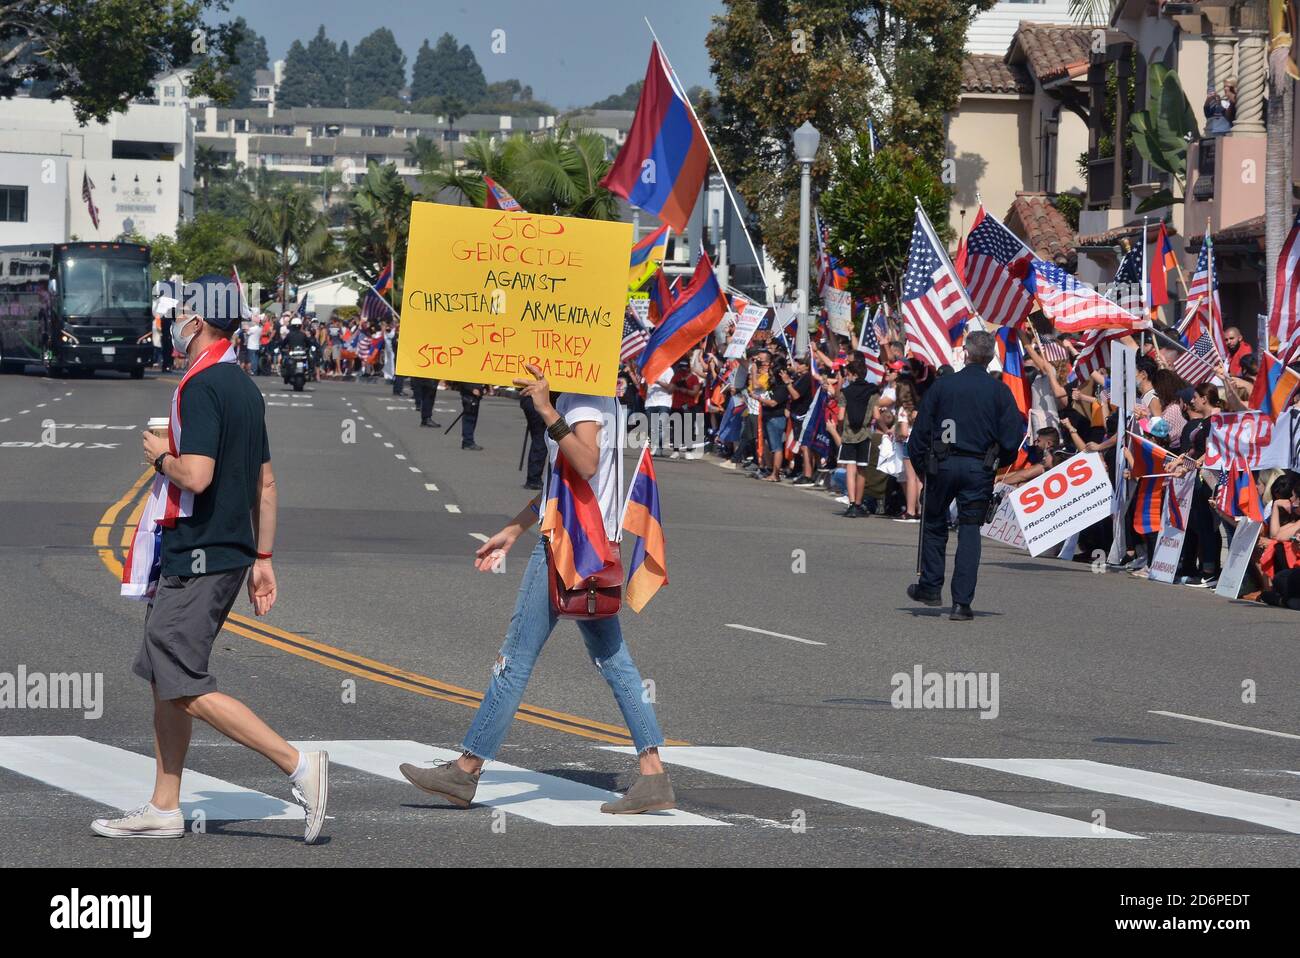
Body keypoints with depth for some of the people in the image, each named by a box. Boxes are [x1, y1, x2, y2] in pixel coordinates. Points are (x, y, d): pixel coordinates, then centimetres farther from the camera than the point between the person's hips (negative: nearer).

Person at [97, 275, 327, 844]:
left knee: (186, 689, -9)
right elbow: (265, 482, 17)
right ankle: (164, 809, 15)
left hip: (196, 559, -10)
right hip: (230, 551, 10)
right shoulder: (244, 387, 13)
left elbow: (196, 475, -26)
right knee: (165, 679, 13)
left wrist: (161, 456, -6)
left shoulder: (201, 386, -16)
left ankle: (298, 765, -13)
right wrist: (262, 558, 20)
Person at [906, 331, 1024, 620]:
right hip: (979, 468, 0)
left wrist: (920, 465, 10)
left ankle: (930, 587, 21)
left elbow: (920, 430, 0)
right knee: (970, 531, 4)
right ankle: (962, 602, -1)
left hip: (942, 465, 0)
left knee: (934, 524, 18)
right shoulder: (999, 391, -2)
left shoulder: (942, 385, -1)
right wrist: (999, 464, 12)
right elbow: (1013, 436, -4)